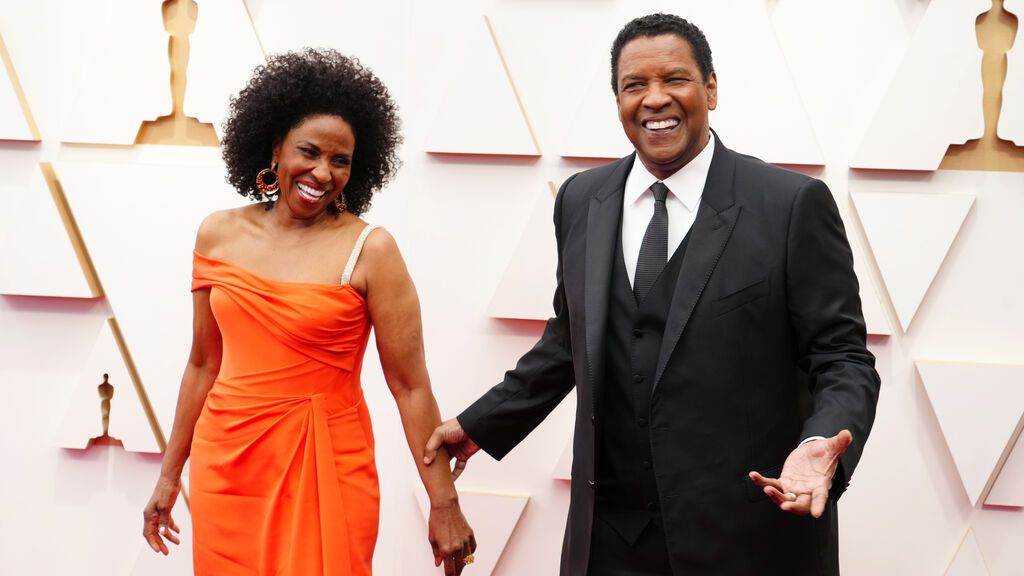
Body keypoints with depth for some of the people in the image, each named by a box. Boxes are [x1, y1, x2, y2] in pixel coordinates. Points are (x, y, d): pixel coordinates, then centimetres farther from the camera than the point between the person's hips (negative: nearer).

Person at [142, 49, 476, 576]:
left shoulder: (368, 250, -9)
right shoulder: (218, 235, 3)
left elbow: (410, 386, -10)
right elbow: (204, 363, 11)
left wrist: (444, 504, -11)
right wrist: (170, 476, 15)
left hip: (325, 472, -3)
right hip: (224, 467, 4)